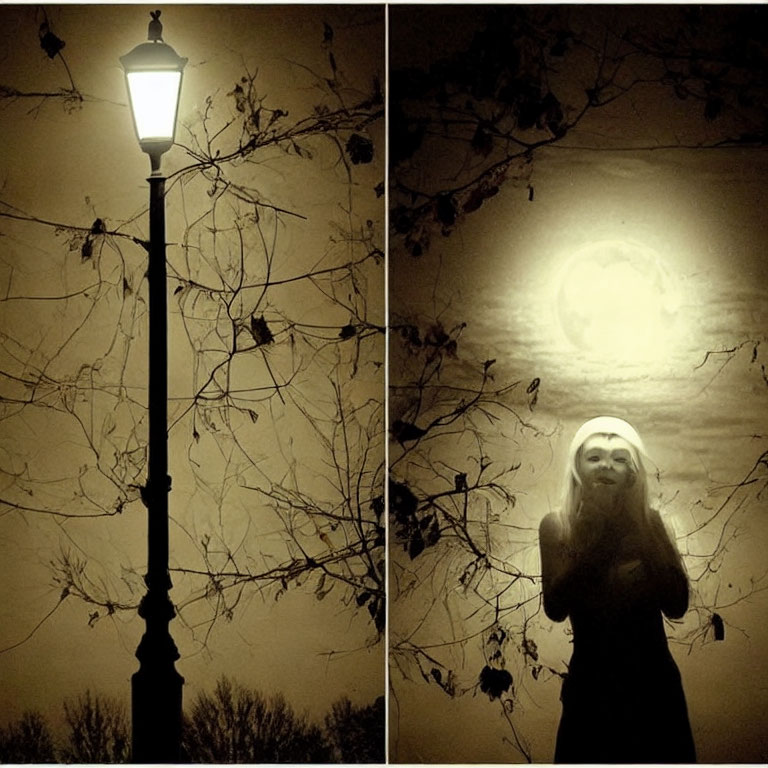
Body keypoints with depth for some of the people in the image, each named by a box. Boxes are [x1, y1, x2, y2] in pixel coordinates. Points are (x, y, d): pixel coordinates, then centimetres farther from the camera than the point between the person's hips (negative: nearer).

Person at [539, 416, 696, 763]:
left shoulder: (648, 521, -3)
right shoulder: (557, 525, -6)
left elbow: (677, 605, -12)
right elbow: (555, 607, -16)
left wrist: (640, 528, -17)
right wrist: (593, 532, -20)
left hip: (652, 681, 1)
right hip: (591, 682, -1)